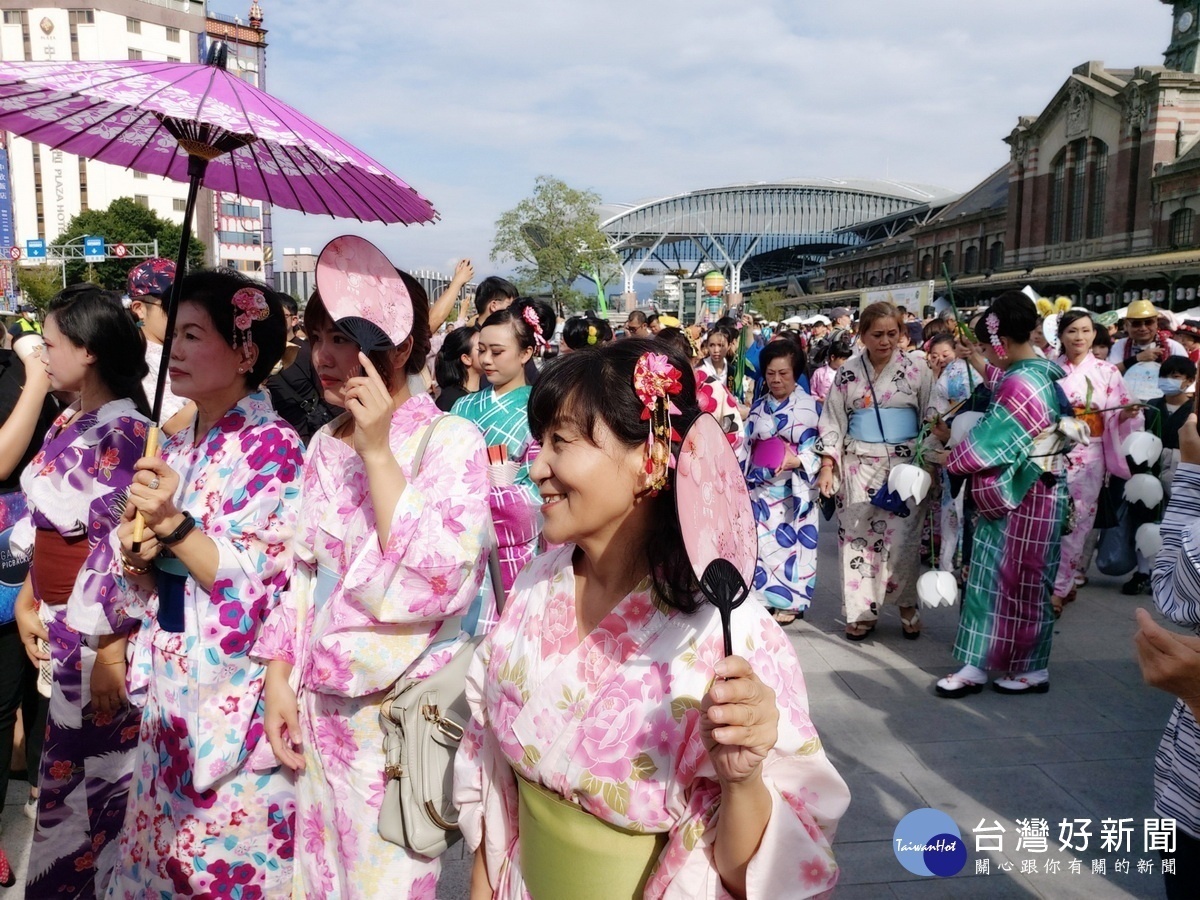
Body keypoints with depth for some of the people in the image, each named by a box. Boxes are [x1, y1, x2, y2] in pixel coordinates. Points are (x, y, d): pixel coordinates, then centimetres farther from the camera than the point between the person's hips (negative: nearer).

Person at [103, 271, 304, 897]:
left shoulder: (272, 447, -14)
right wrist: (133, 551, -10)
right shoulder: (174, 448, 8)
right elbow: (137, 589, 10)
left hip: (234, 698, -7)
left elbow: (255, 584, -18)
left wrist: (173, 525, -25)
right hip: (171, 689, 7)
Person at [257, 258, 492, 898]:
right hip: (319, 704, 6)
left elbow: (444, 581, -27)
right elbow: (305, 572, 12)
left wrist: (378, 452, -26)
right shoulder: (325, 444, 6)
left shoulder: (451, 441, -14)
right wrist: (279, 679, 4)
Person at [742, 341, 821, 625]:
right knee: (761, 541, 4)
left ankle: (790, 601, 11)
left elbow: (819, 446, -7)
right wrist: (741, 479, 10)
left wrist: (797, 461, -23)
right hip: (760, 487, 4)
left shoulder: (810, 406, -3)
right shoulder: (758, 406, 11)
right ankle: (765, 596, 16)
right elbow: (747, 445, 14)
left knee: (791, 541, 0)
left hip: (793, 489, -4)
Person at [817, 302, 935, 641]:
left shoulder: (917, 369, 0)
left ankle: (907, 605, 19)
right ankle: (862, 611, 14)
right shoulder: (848, 372, 4)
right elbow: (833, 421, 6)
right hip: (859, 464, 2)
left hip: (905, 464, -1)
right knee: (857, 536, 2)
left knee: (902, 537, -2)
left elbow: (932, 420, 1)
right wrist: (827, 466, -1)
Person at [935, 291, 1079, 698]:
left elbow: (987, 441, -18)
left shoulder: (1022, 385, -22)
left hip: (1025, 499, -10)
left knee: (1021, 582, 4)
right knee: (992, 576, 13)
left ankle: (1032, 669, 21)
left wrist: (947, 460, -4)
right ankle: (978, 664, 21)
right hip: (1010, 494, 10)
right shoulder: (1040, 372, 8)